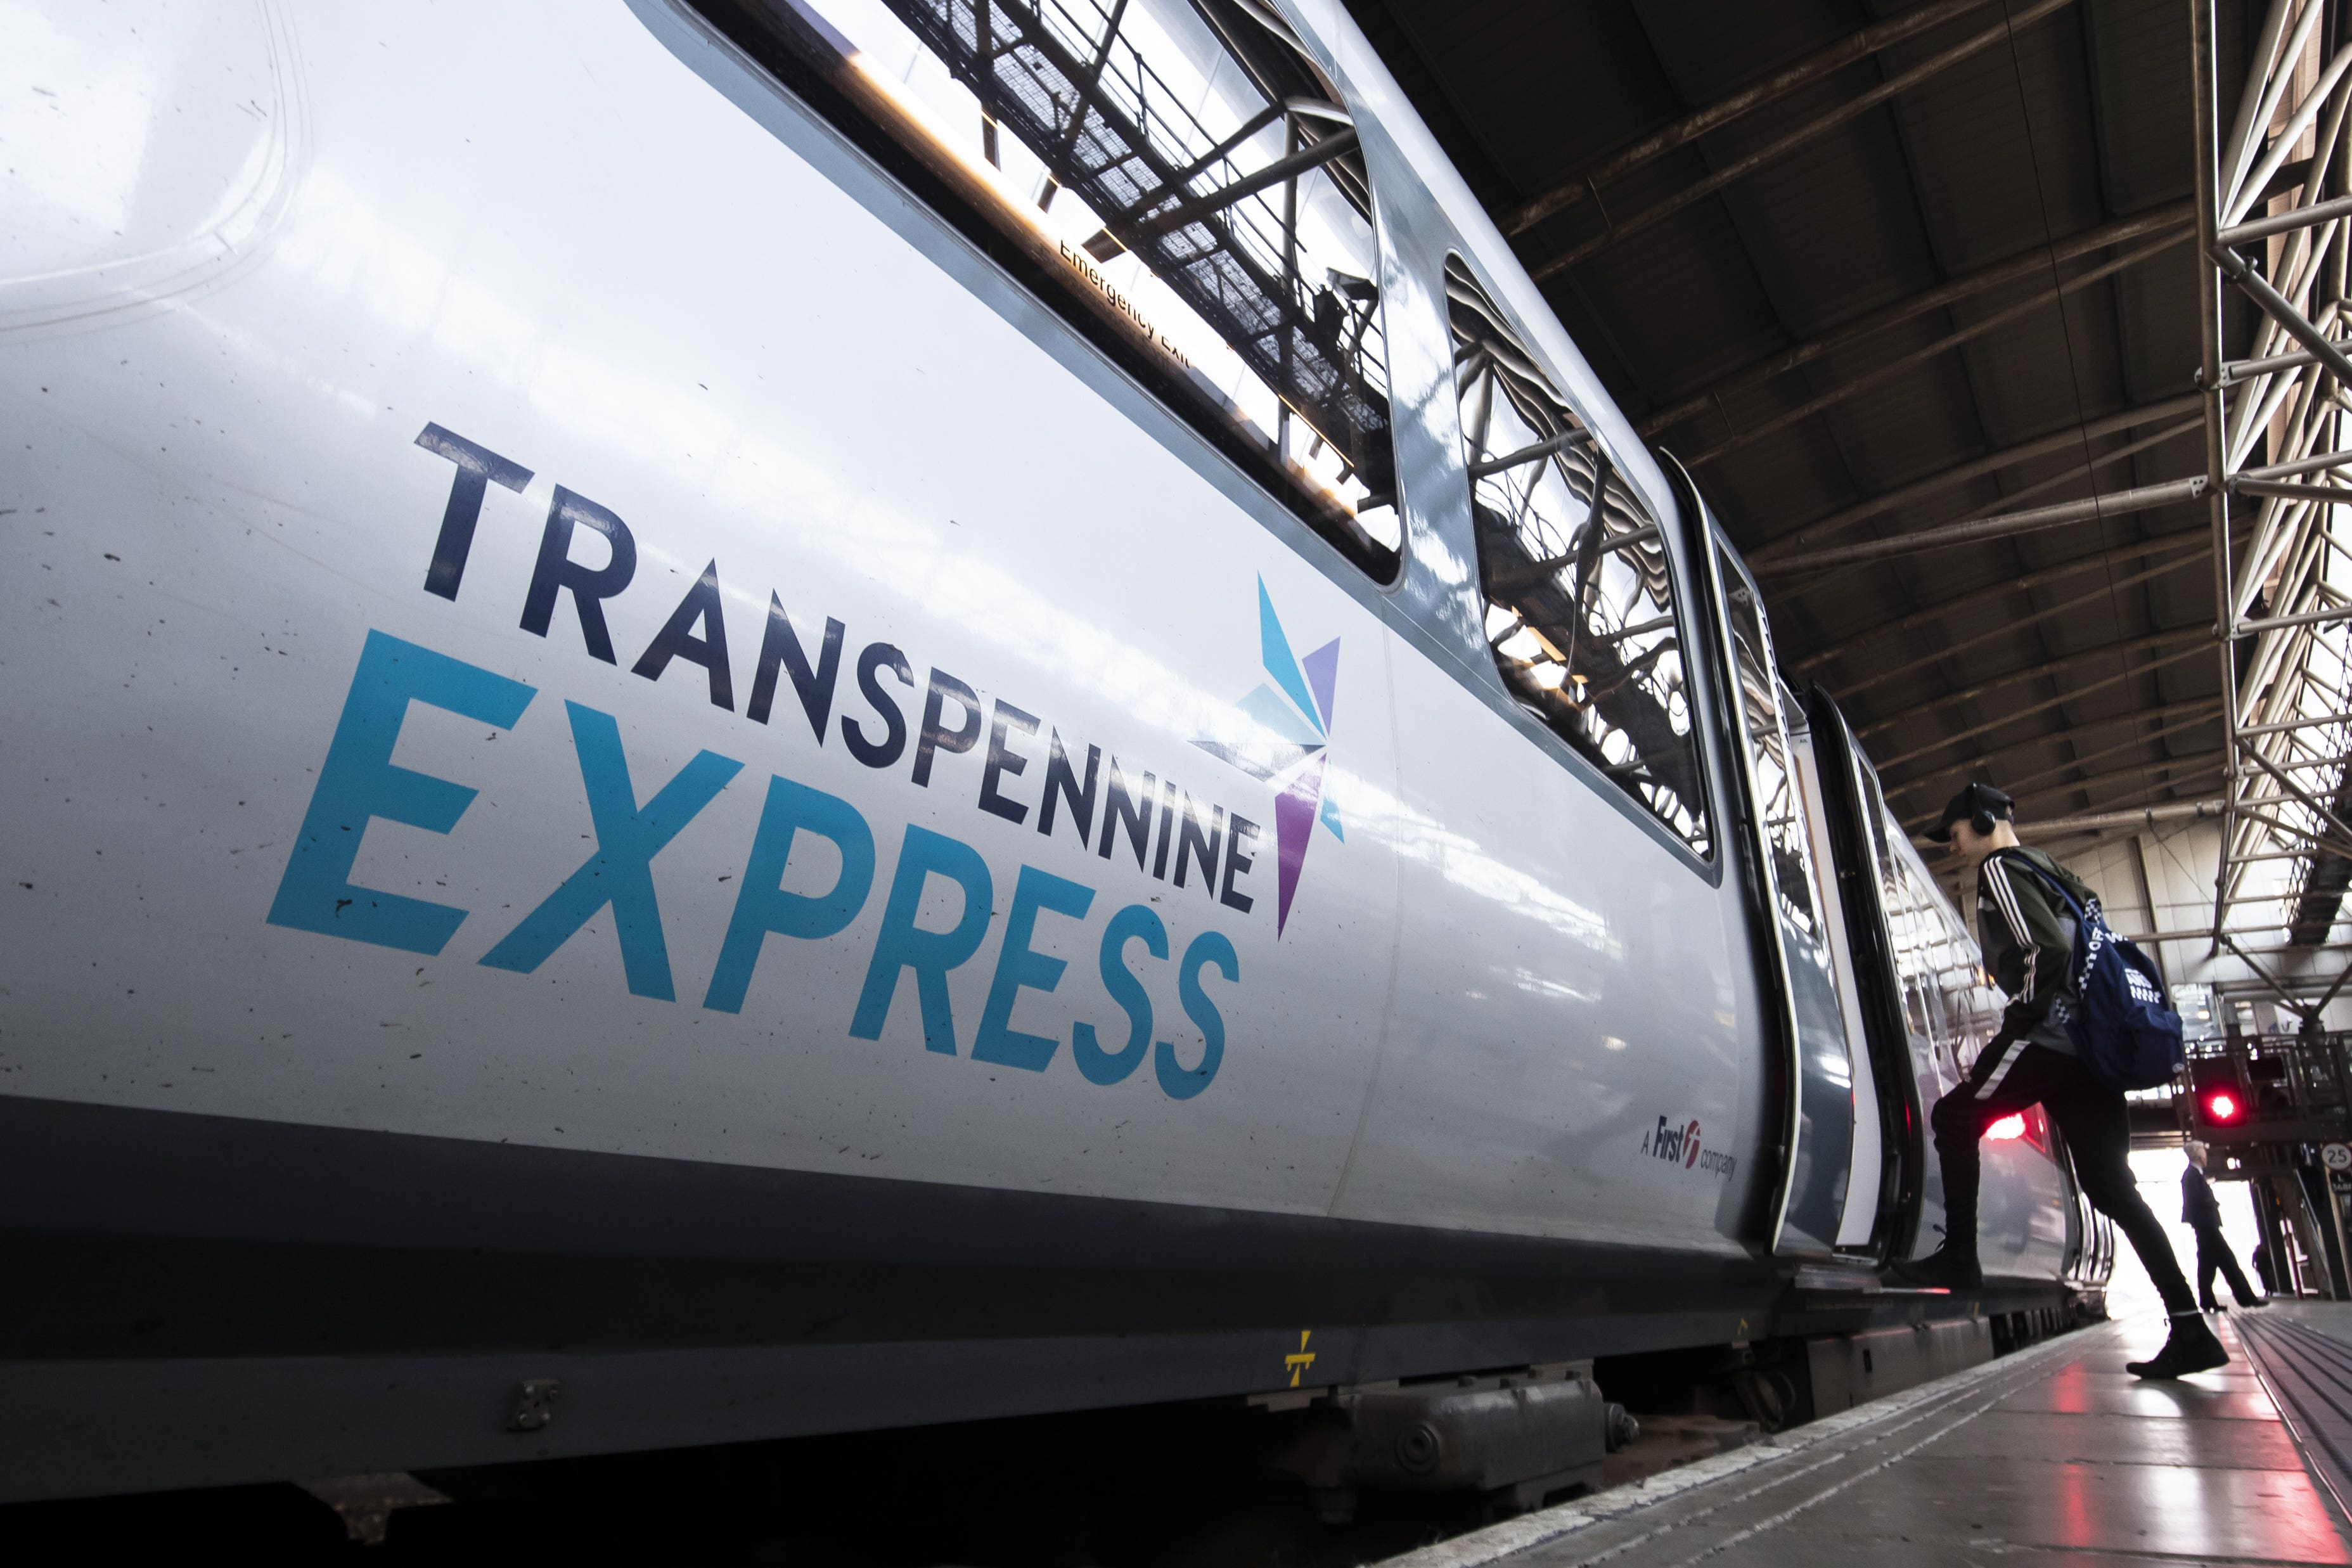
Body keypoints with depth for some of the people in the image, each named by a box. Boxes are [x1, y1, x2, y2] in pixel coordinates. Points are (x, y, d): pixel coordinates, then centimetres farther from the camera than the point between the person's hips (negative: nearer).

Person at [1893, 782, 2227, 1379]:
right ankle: (2191, 1330, 5)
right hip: (2090, 1039, 9)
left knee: (1956, 1118, -3)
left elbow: (2046, 948, -17)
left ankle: (1959, 1257, -6)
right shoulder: (2053, 871, 27)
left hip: (2051, 1031, -9)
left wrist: (2019, 1021, -11)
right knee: (2110, 1184, 7)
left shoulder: (2002, 867, -4)